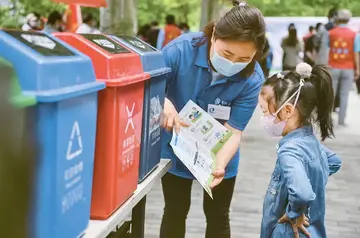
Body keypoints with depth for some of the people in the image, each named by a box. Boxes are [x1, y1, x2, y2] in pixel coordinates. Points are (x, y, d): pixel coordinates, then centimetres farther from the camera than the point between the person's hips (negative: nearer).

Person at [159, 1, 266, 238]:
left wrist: (219, 165, -44)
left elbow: (233, 131, -24)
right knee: (175, 214, 14)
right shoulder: (181, 49, -29)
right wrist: (163, 102, -44)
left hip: (219, 157, 1)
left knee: (218, 217, 16)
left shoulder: (252, 79, -26)